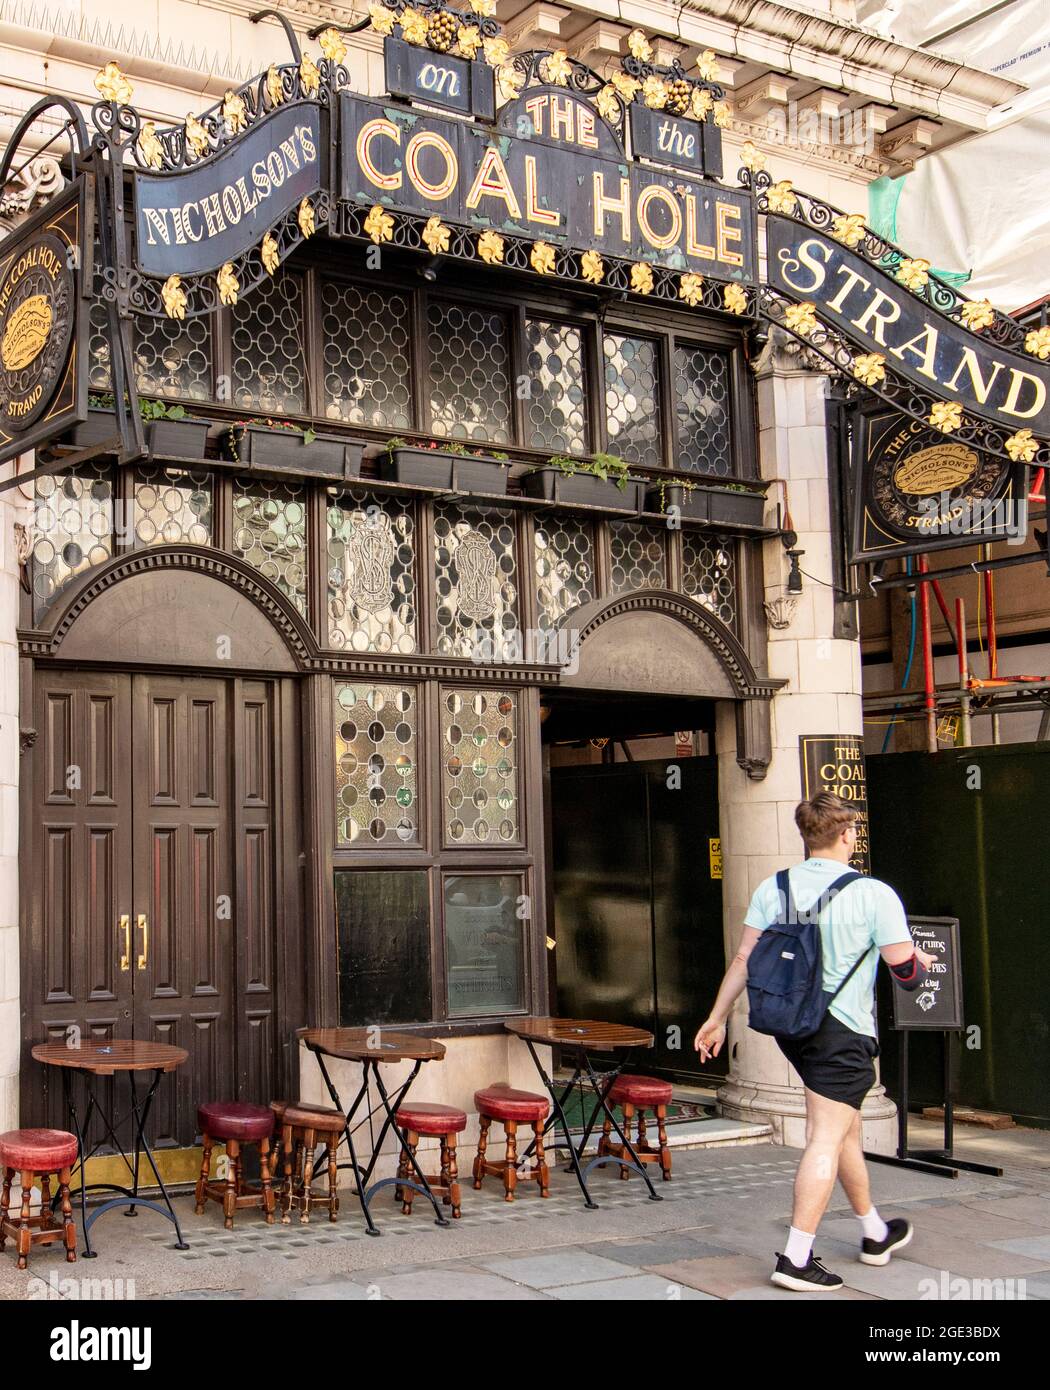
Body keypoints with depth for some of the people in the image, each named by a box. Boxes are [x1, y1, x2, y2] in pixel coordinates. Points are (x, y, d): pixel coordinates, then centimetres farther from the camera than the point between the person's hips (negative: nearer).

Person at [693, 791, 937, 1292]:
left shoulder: (772, 888, 1)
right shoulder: (874, 894, -12)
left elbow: (744, 960, 0)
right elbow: (906, 970, -9)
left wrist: (718, 1018, 7)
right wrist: (922, 961, 14)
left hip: (790, 1022, 6)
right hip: (844, 1029, -6)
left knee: (846, 1127, 22)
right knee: (825, 1140, -4)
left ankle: (875, 1234, 38)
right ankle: (796, 1259, -6)